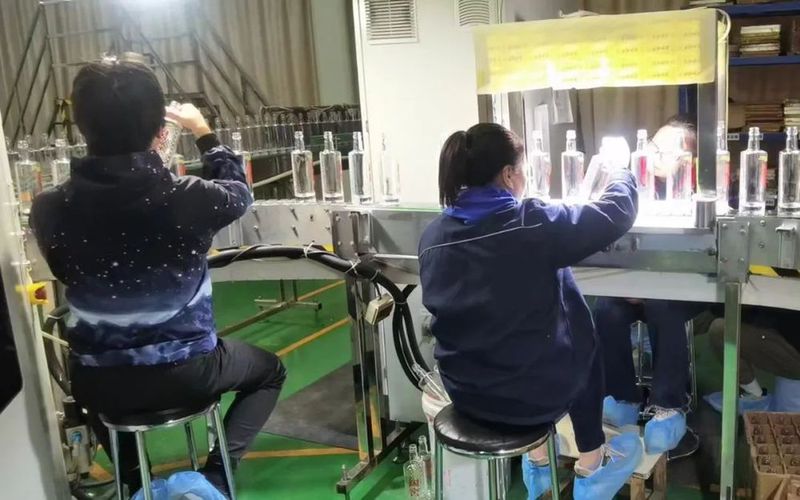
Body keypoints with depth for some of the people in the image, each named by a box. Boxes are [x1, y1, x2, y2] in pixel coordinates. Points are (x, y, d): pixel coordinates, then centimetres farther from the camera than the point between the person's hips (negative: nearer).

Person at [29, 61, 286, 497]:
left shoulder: (48, 209, -14)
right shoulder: (188, 198, -23)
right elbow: (239, 192, 2)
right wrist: (203, 132, 16)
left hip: (100, 384, 3)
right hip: (187, 374, -3)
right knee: (269, 370, 27)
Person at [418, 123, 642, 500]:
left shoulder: (433, 236, -5)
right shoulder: (534, 224, -20)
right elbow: (617, 213, -8)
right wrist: (622, 176, 15)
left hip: (465, 394, 5)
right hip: (531, 395, -4)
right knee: (581, 342, 25)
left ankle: (539, 462, 42)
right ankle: (591, 468, 37)